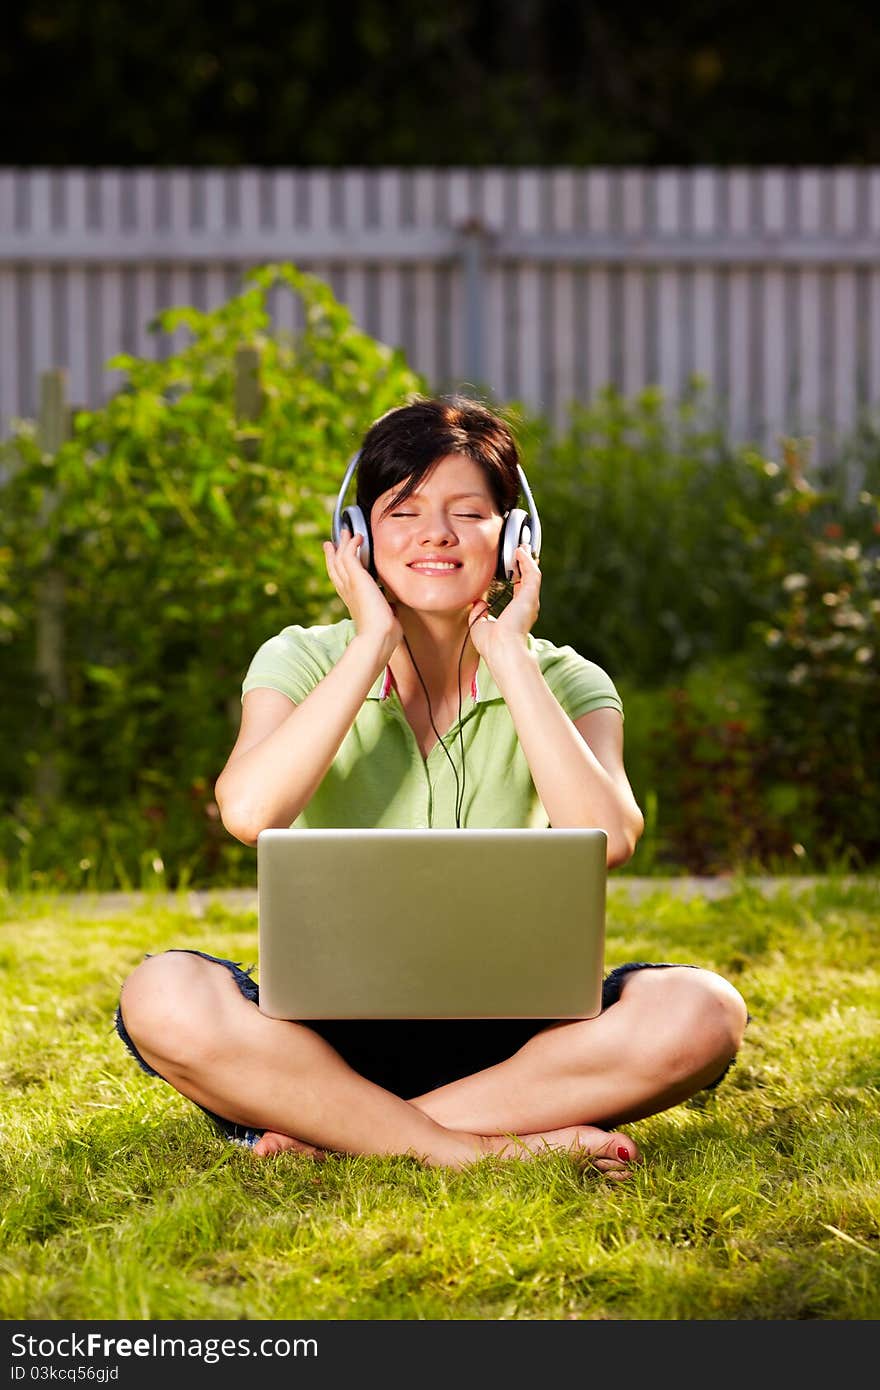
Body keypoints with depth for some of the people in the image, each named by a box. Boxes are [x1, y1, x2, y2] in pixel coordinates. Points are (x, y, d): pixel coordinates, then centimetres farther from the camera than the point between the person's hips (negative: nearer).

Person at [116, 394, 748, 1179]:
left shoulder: (563, 684, 2)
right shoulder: (303, 663, 1)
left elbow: (607, 841, -20)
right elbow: (248, 812, -21)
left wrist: (508, 655, -13)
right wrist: (373, 644, -15)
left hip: (504, 1038, 1)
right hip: (332, 1036, -1)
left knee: (699, 1012, -28)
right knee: (164, 998, -30)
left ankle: (319, 1131, -24)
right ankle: (467, 1145, -27)